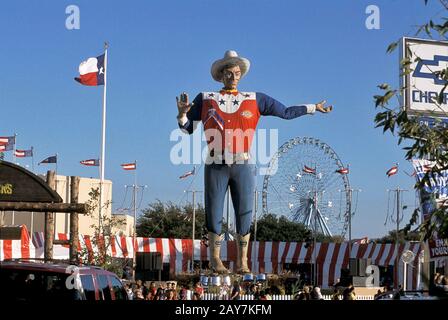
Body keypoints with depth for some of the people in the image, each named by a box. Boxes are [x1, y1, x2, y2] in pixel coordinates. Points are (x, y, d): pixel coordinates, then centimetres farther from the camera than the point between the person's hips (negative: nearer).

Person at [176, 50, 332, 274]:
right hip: (216, 165, -1)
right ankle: (215, 260, 10)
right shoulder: (205, 99, 9)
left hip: (243, 166, 1)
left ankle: (242, 262, 8)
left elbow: (285, 112, 13)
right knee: (214, 213, 1)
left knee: (244, 213, 1)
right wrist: (182, 114, -11)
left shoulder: (255, 100, 11)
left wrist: (313, 108, 11)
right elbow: (187, 129, 9)